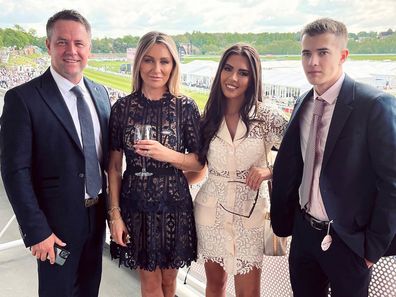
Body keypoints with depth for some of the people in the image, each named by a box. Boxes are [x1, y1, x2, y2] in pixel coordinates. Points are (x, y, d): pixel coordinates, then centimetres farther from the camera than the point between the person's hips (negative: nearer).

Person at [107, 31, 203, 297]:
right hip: (136, 204, 1)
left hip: (174, 204, 0)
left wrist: (168, 155, -21)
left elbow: (199, 162, -3)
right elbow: (114, 166, 0)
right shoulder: (123, 107, -4)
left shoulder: (186, 107, -7)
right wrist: (115, 213, -2)